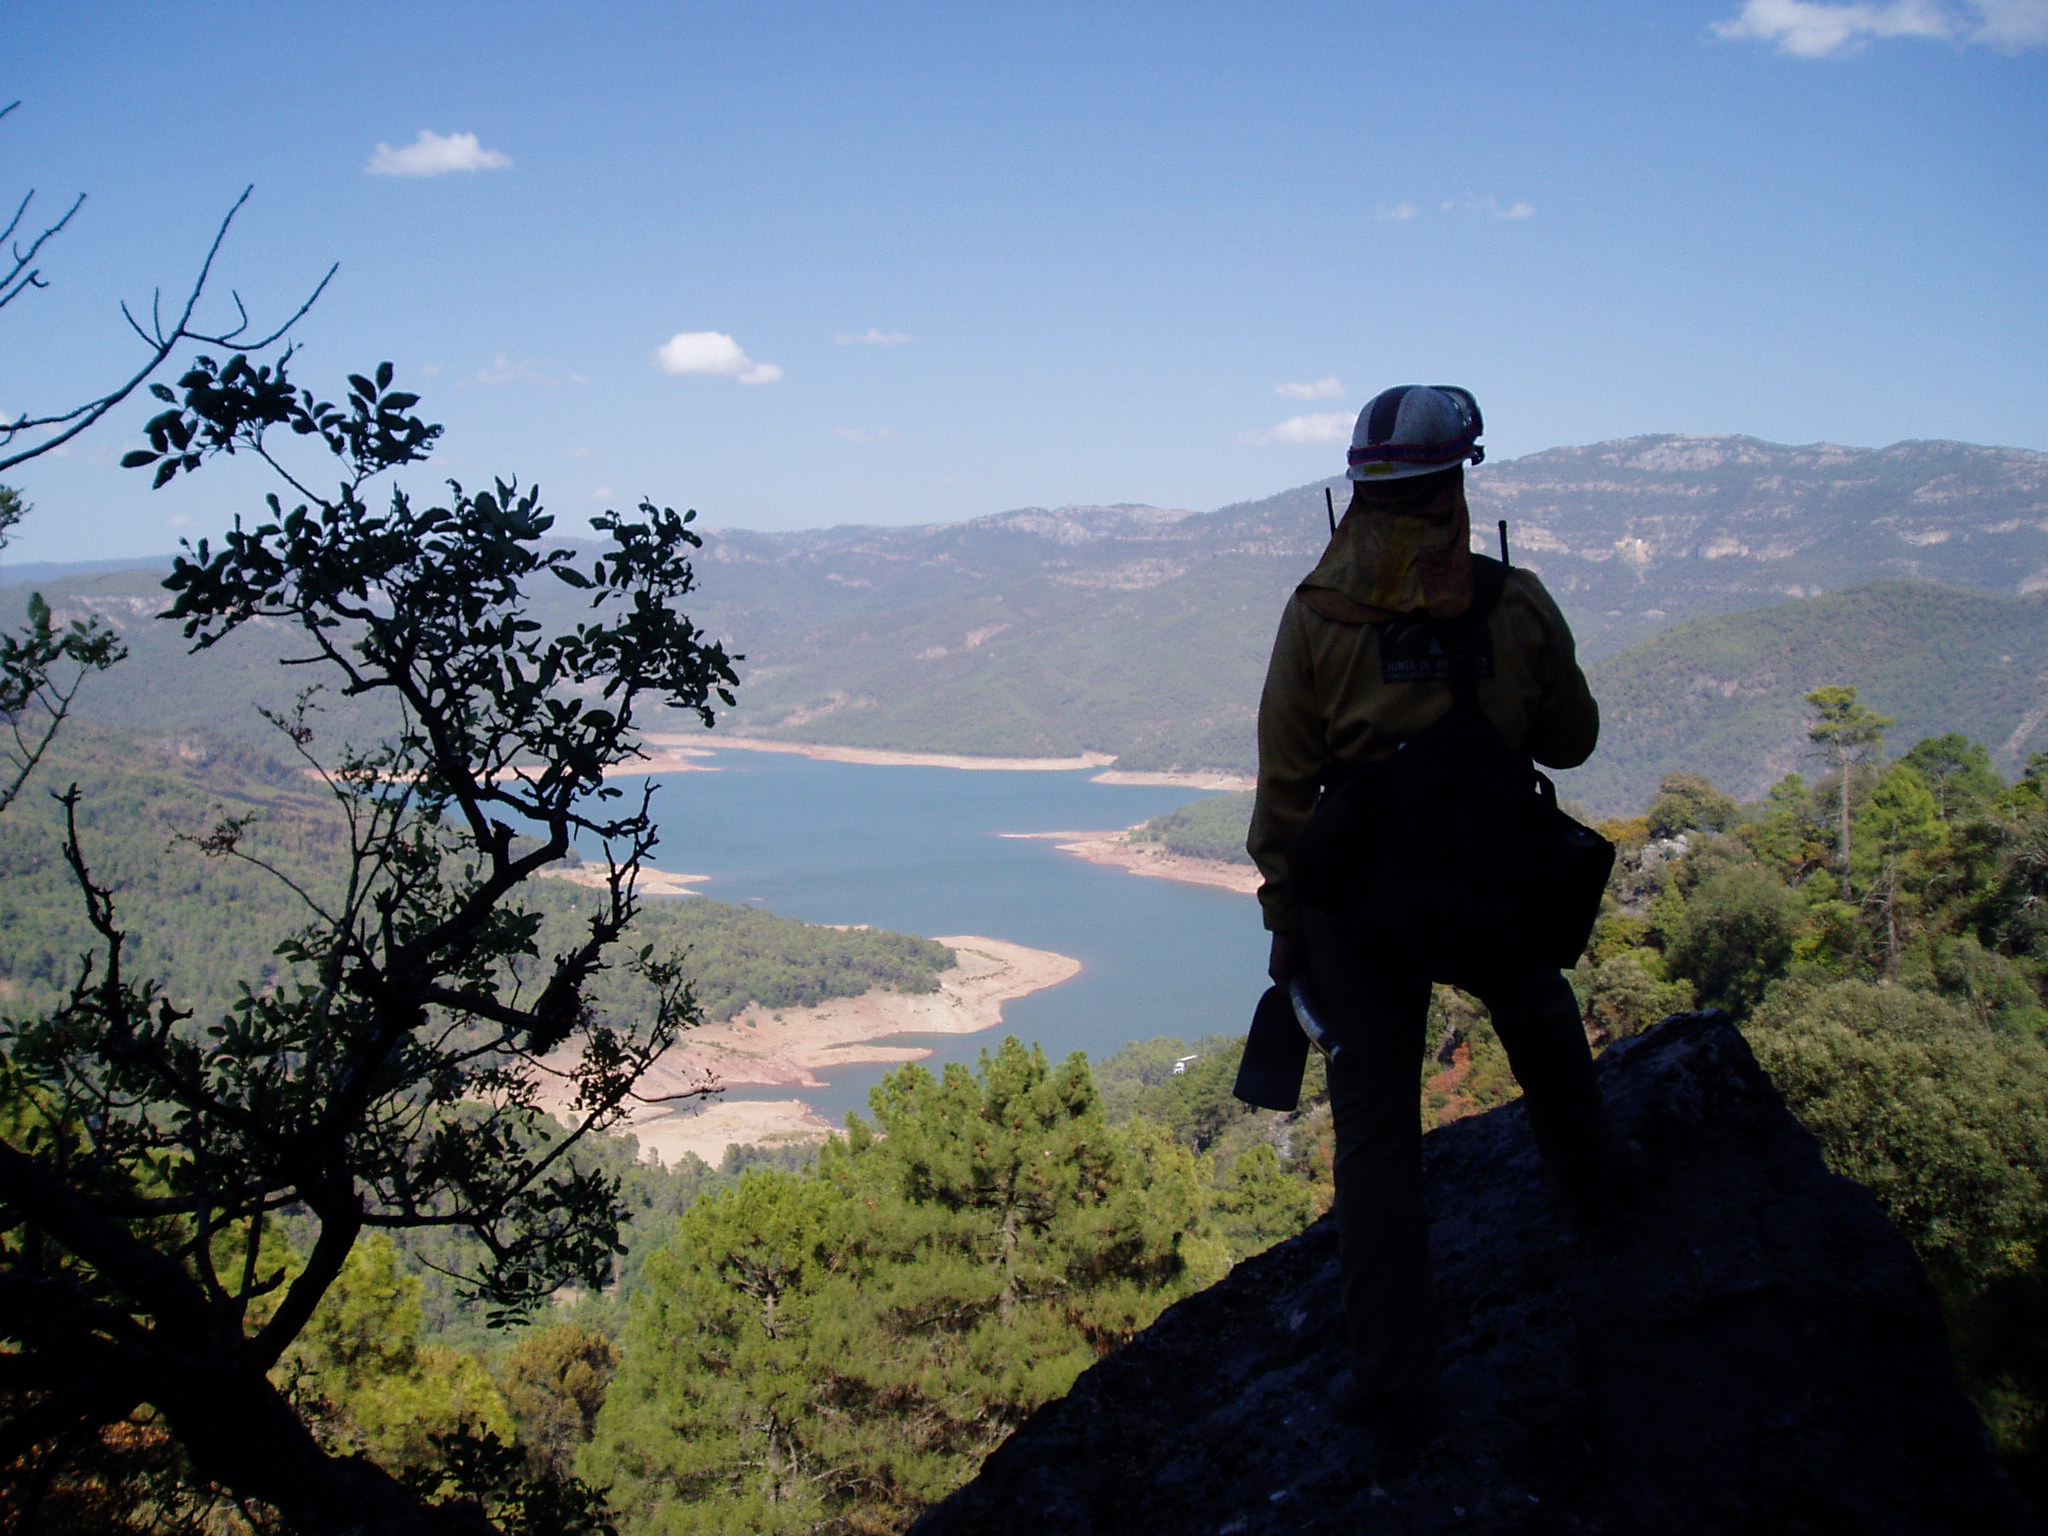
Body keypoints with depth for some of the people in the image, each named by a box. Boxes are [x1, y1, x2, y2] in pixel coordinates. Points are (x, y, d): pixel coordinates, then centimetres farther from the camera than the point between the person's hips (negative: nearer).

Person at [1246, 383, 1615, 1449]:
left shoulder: (1316, 618, -10)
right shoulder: (1516, 604, -7)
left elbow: (1285, 790, -6)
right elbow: (1573, 740, 8)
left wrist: (1285, 919, 4)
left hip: (1360, 899, -1)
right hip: (1495, 889, 2)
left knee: (1375, 1127, 5)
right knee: (1537, 1013, 34)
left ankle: (1393, 1385, 6)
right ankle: (1585, 1175, 58)